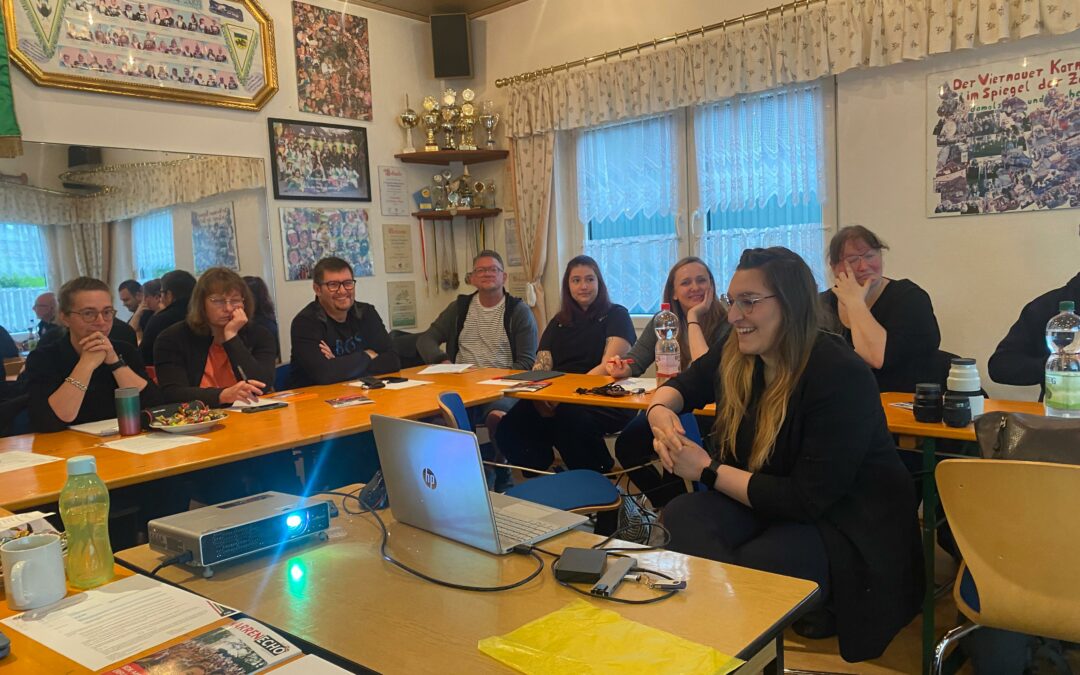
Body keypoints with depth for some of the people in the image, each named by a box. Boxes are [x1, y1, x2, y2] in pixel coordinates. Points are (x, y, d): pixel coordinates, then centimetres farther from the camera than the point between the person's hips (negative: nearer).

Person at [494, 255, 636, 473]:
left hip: (606, 402, -4)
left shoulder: (616, 315, 7)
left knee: (569, 418, -39)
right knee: (510, 426, -25)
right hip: (559, 403, 4)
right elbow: (541, 367, 12)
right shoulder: (559, 322, 23)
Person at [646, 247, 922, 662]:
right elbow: (684, 386, 15)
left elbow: (807, 500, -25)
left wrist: (707, 469, -22)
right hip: (771, 501, 6)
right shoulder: (736, 355, -5)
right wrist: (660, 410, -10)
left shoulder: (840, 376, -25)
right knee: (682, 516, -20)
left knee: (752, 566, -31)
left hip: (850, 529, -6)